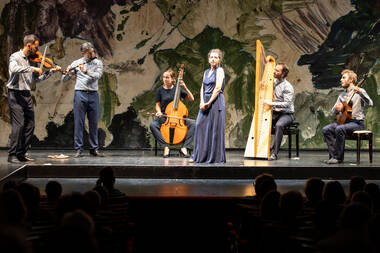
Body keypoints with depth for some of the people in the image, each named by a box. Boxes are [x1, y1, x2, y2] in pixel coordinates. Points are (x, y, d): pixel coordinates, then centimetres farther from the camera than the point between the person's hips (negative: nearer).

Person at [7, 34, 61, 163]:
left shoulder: (30, 60, 15)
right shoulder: (15, 57, -7)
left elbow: (37, 79, 21)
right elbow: (14, 69, -30)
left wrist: (51, 71, 14)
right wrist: (33, 68, -29)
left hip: (27, 95, 8)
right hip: (16, 95, -8)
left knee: (30, 125, 6)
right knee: (19, 125, -13)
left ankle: (22, 153, 14)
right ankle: (12, 155, -7)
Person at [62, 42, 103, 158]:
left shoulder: (98, 63, 7)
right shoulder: (76, 63, 5)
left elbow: (97, 75, -11)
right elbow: (64, 80, 5)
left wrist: (86, 71, -23)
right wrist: (67, 72, -16)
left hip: (93, 95, 1)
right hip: (80, 94, -1)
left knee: (94, 123, 6)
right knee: (79, 123, -2)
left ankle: (94, 149, 14)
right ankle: (78, 149, 1)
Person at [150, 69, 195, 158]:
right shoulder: (160, 90, 3)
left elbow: (191, 99, 3)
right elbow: (158, 105, 7)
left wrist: (185, 88, -9)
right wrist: (159, 112, -15)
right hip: (163, 117, -1)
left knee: (192, 125, -25)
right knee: (153, 125, -32)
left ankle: (184, 147, -21)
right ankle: (165, 147, -29)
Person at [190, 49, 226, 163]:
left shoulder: (220, 70, -4)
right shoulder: (206, 72, 17)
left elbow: (218, 88, -13)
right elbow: (202, 88, 14)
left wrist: (209, 102, -13)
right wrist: (202, 102, -2)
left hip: (216, 102, -7)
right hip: (205, 103, 7)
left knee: (215, 129, -5)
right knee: (200, 127, 1)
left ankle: (215, 157, 1)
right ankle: (199, 156, 6)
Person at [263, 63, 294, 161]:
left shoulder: (287, 87, -12)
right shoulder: (273, 82, 9)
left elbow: (287, 104, -23)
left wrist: (272, 103, -30)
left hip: (286, 114, -7)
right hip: (274, 114, 7)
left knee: (279, 125, -35)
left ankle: (274, 152, -33)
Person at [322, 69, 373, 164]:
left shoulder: (360, 91, -3)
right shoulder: (342, 95, 17)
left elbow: (370, 104, -20)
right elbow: (333, 111, 17)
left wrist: (360, 93, -36)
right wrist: (336, 109, -8)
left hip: (357, 122, -7)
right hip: (344, 121, 7)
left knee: (339, 129, -33)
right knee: (326, 129, -16)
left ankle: (338, 157, -24)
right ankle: (333, 155, -15)